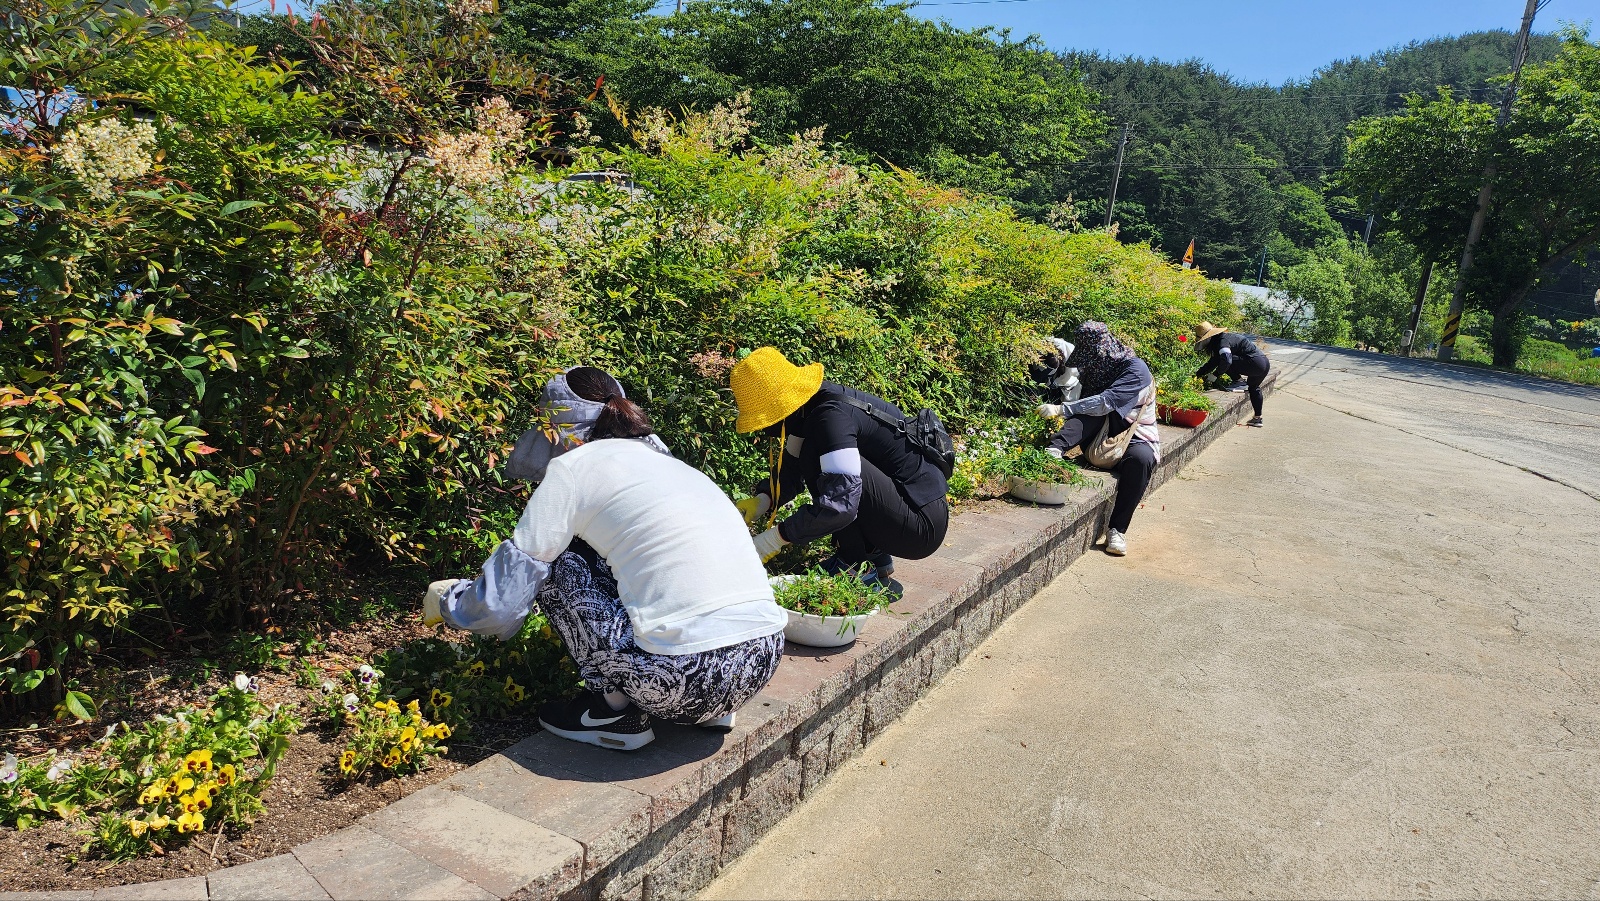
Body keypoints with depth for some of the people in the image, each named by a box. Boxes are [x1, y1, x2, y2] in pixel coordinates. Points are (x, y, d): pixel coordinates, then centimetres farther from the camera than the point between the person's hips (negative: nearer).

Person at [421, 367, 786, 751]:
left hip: (690, 678, -7)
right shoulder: (668, 462, 22)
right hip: (764, 659, 8)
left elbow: (501, 604, 4)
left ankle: (615, 711, 10)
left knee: (556, 562, 9)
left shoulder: (573, 466, 2)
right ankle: (710, 708, 19)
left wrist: (445, 599, 26)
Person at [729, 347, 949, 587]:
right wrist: (761, 501, -3)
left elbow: (840, 505, -32)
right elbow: (791, 468, 15)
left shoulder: (831, 416, -24)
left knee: (815, 457, -20)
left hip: (922, 525, -10)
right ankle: (876, 555, 13)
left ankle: (857, 568, -7)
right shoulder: (811, 404, 3)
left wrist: (775, 538, -24)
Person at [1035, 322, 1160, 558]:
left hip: (1135, 437, -4)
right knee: (1093, 412, -26)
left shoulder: (1136, 370, -15)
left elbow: (1107, 401, -30)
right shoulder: (1095, 369, 7)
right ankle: (1054, 450, -46)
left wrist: (1061, 409, -34)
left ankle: (1117, 529, -32)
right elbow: (1085, 406, 7)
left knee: (1141, 458, -38)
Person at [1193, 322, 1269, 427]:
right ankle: (1258, 418, 39)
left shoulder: (1222, 341, -14)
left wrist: (1214, 375, -20)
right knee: (1253, 388, 30)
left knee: (1227, 362, -18)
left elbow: (1226, 360, -31)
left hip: (1255, 364, -11)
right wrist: (1198, 374, 25)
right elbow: (1213, 362, 26)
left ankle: (1242, 383, -6)